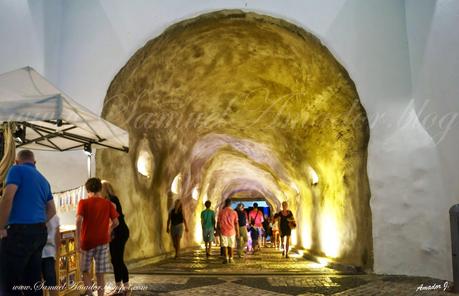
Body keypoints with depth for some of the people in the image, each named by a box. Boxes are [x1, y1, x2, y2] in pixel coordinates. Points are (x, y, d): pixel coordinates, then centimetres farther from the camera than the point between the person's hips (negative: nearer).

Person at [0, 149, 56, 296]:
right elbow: (52, 210, 24)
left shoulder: (17, 169, -1)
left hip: (20, 231, -8)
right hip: (40, 232, 8)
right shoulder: (44, 180, 22)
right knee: (33, 282, 12)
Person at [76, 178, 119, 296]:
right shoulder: (108, 204, 3)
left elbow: (79, 221, -15)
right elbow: (116, 222, 2)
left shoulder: (83, 202, -2)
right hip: (102, 241, 1)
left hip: (87, 241, -1)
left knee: (85, 270, 17)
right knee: (100, 275, 6)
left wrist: (78, 241, -15)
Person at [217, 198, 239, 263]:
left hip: (223, 231, -1)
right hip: (231, 231, 1)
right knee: (231, 246, 11)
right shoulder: (234, 212, -4)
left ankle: (226, 258, -4)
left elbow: (219, 222, 0)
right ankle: (230, 258, 14)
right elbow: (236, 223, -1)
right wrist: (237, 232, 7)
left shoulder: (221, 212, -5)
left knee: (224, 245, 5)